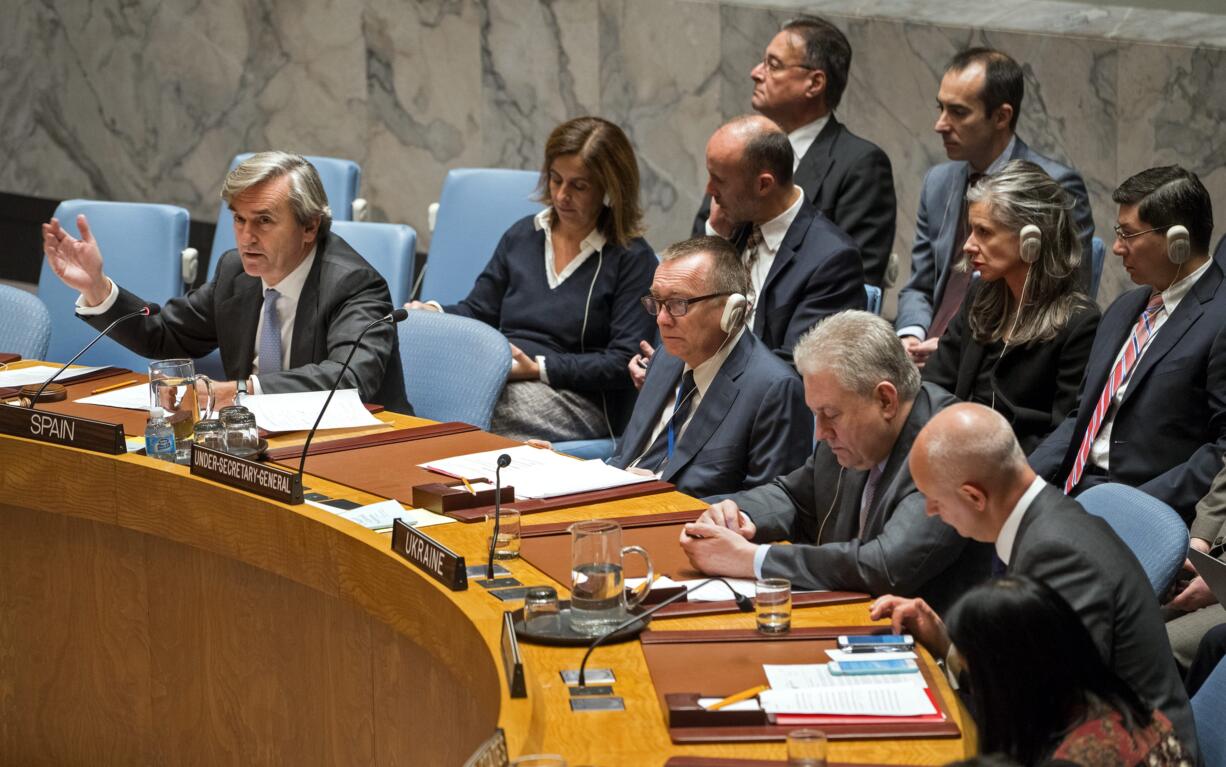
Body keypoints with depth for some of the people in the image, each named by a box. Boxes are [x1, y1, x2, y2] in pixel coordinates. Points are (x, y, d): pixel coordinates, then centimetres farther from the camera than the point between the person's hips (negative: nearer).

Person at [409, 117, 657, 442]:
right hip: (495, 377, 5)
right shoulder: (522, 235, 18)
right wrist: (433, 313, -2)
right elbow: (478, 312, 22)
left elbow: (624, 363, -6)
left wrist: (538, 368, -17)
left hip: (580, 400, -5)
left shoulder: (632, 259, 1)